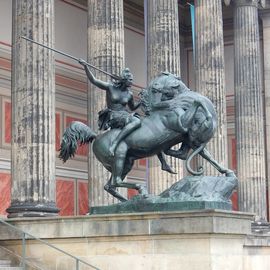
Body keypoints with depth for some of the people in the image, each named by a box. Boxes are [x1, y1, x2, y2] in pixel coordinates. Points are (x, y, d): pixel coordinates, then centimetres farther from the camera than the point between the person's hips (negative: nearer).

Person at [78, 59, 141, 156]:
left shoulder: (129, 94, 10)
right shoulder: (110, 87, -2)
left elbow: (132, 107, 28)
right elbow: (94, 80, -6)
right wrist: (86, 67, -14)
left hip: (124, 117, 7)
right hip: (112, 118, -7)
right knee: (137, 121, -31)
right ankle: (114, 144, -41)